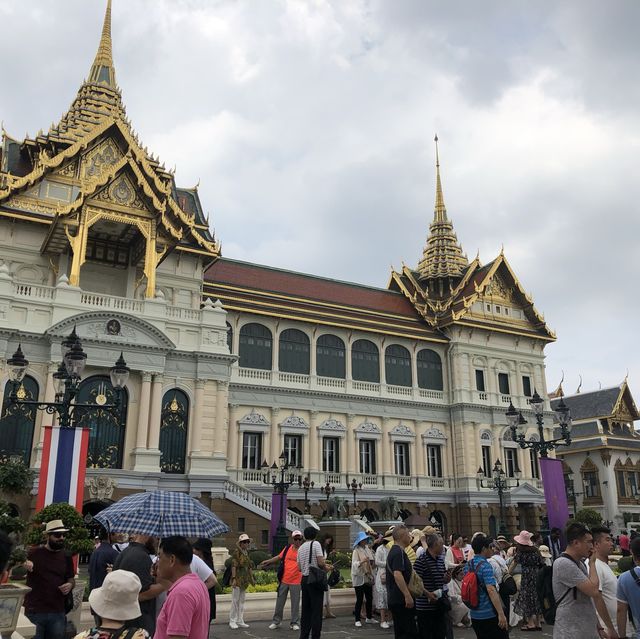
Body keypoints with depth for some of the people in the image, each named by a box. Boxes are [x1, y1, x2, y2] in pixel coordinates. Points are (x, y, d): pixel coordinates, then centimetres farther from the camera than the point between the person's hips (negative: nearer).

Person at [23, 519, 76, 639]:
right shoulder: (34, 553, -4)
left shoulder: (66, 556, 8)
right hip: (34, 612, -3)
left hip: (58, 613, 4)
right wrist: (24, 566, -28)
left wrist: (70, 584, -5)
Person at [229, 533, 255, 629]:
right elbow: (234, 566, -17)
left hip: (245, 580, 7)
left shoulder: (247, 552, 11)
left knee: (242, 601, 12)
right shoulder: (236, 552, -11)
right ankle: (232, 621, 7)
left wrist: (252, 578, 15)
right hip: (238, 579, -7)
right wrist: (234, 578, -22)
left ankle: (240, 621, 19)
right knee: (235, 600, -1)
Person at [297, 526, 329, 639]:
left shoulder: (301, 548, 11)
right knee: (316, 610, -1)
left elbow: (299, 567, 12)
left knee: (306, 609, 14)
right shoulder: (316, 544, -9)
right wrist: (326, 567, 4)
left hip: (304, 579, 7)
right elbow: (321, 562, -18)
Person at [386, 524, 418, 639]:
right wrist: (408, 595, -27)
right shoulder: (399, 552, -16)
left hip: (395, 599, 10)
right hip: (401, 600, -10)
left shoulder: (394, 551, 17)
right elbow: (397, 574, -26)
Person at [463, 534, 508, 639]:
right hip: (490, 614, -7)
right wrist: (501, 614, -29)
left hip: (474, 614, 7)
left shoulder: (468, 565, 7)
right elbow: (491, 590, -27)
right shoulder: (485, 566, -17)